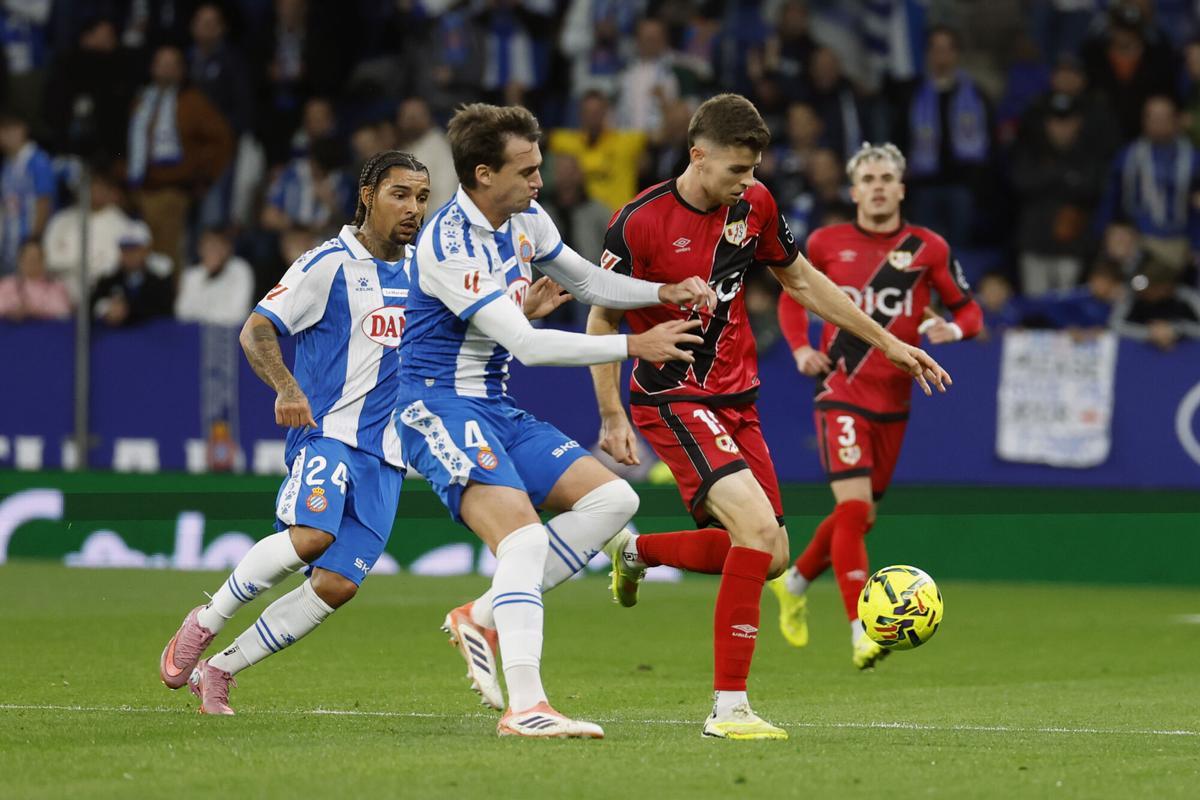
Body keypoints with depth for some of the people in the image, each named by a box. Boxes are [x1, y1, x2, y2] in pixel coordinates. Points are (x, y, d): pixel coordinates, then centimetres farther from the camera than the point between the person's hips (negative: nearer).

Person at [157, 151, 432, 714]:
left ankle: (218, 669, 7)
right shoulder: (329, 264, -5)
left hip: (385, 454, 6)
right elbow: (256, 331, -7)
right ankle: (204, 623, -9)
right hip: (327, 430, -6)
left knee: (337, 584, -7)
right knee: (311, 534, -32)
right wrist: (285, 388, -24)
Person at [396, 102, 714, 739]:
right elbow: (526, 344, -25)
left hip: (497, 408, 9)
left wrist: (662, 293, 4)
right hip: (439, 406, -9)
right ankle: (524, 706, -31)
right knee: (523, 537, -27)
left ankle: (484, 616, 3)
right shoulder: (448, 245, -22)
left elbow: (586, 281, 23)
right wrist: (635, 346, -23)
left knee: (612, 498, 0)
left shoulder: (526, 219, 5)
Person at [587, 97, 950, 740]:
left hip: (736, 398, 7)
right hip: (674, 400, -7)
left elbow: (802, 282, 15)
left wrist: (887, 343, 15)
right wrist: (612, 417, -12)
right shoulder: (639, 223, -17)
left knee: (769, 558, 6)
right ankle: (729, 707, -21)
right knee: (759, 526, -24)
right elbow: (602, 319, -7)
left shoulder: (754, 205, 1)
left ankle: (637, 552, 32)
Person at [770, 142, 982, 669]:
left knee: (861, 516, 13)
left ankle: (795, 582, 41)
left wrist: (953, 329, -17)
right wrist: (800, 348, -1)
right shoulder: (826, 244, 1)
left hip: (893, 402, 3)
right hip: (842, 394, -3)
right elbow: (792, 297, 16)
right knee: (854, 507, -18)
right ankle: (862, 633, -20)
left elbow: (968, 309, 7)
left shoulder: (928, 249, 1)